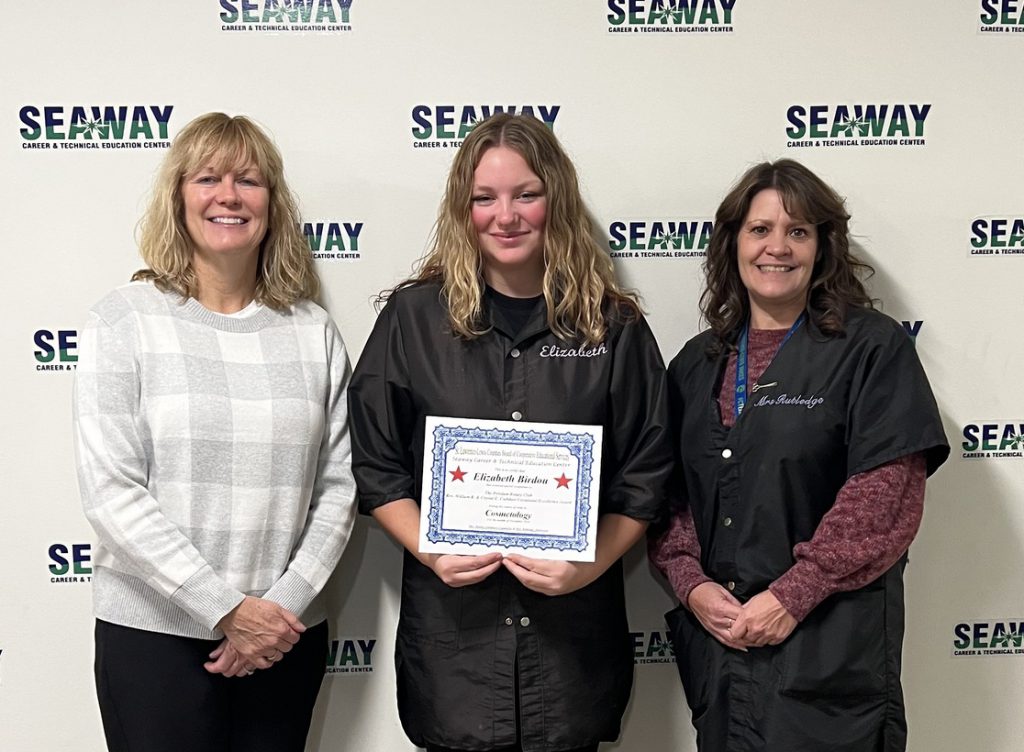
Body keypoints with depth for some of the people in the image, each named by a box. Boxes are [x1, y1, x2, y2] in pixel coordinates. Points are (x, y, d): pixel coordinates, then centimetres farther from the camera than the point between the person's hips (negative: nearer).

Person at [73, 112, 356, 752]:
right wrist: (229, 609, -13)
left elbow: (338, 485, 2)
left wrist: (286, 603, -9)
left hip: (286, 634, 3)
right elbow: (111, 492, -11)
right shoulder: (125, 320, -4)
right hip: (155, 632, -2)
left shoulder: (313, 331, 3)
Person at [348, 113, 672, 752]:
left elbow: (645, 478, 2)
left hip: (574, 627, 1)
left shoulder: (614, 327, 1)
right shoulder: (414, 317, 0)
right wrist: (429, 550, -11)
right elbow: (377, 466, 3)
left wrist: (590, 566, -11)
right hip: (453, 629, 0)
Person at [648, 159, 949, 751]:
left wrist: (791, 597, -16)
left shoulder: (873, 348, -4)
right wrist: (692, 583, -7)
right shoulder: (697, 363, 11)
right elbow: (668, 490, 9)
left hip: (828, 649, -4)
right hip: (715, 641, 4)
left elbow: (886, 497, -12)